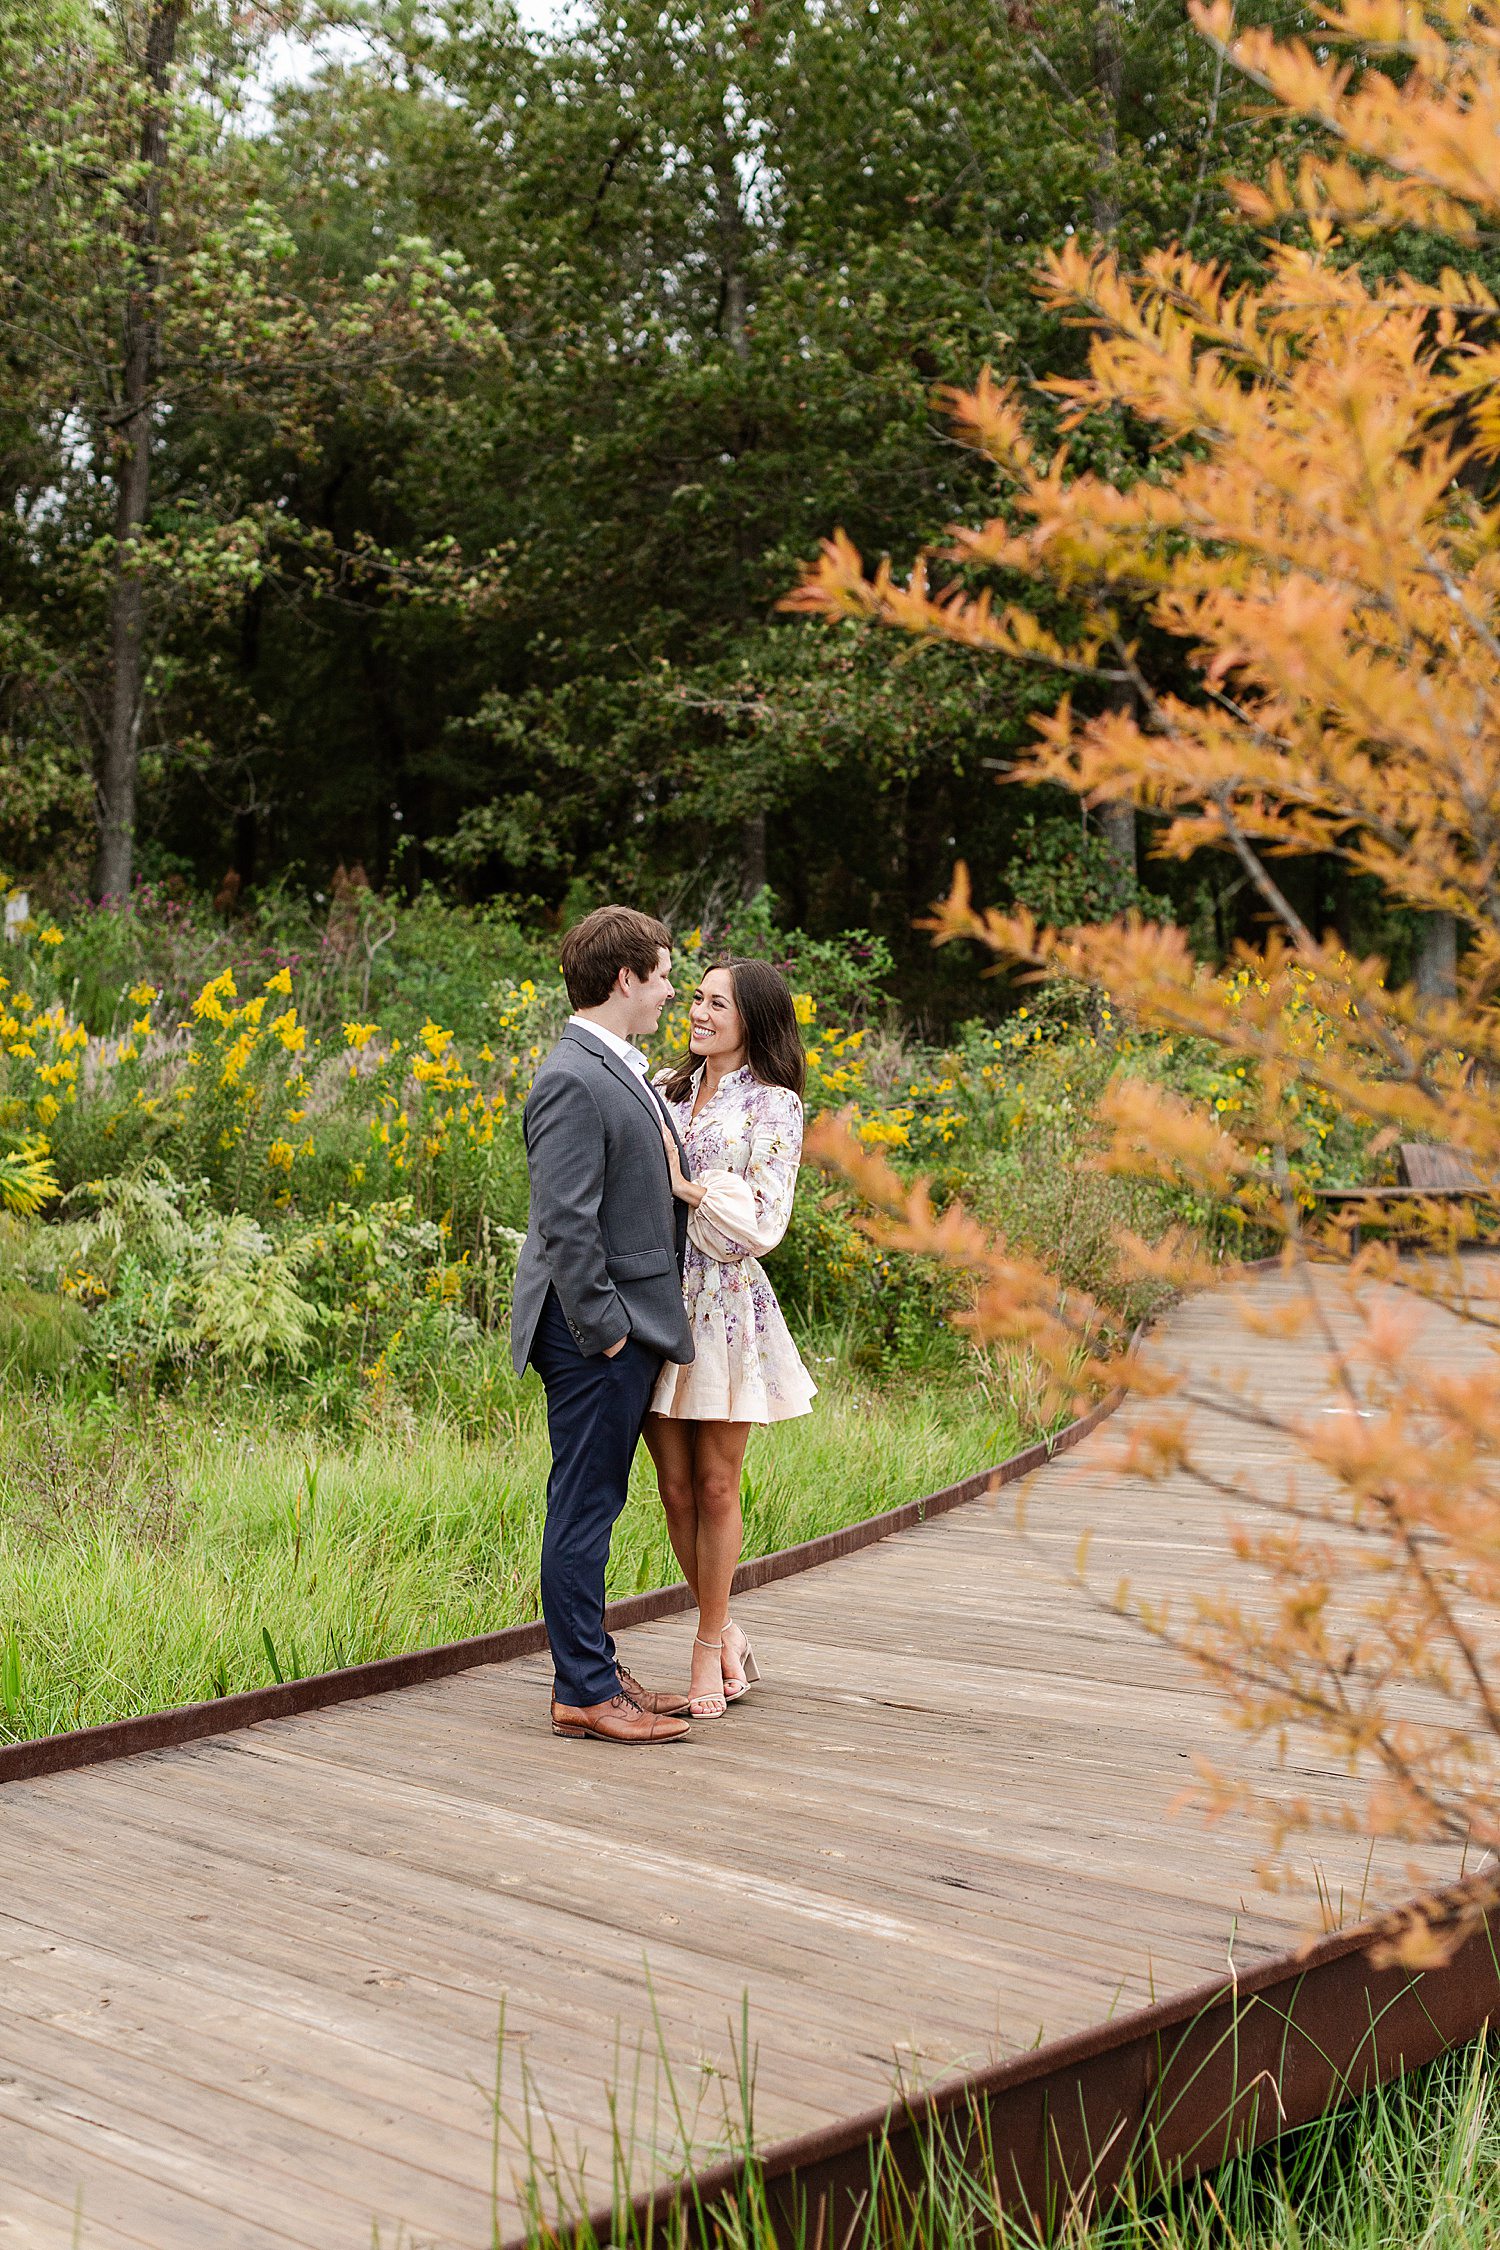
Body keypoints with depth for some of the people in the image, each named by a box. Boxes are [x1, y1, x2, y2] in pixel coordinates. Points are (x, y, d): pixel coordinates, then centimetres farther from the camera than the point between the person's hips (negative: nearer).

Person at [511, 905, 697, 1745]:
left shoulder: (624, 1072, 15)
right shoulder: (573, 1082, -17)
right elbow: (566, 1225, -21)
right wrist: (604, 1327, -19)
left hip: (633, 1328, 10)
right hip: (596, 1335, -10)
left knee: (595, 1506, 16)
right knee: (584, 1509, -2)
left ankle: (594, 1666, 25)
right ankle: (584, 1693, 5)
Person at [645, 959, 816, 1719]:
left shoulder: (773, 1106, -3)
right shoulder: (665, 1089, 12)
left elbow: (763, 1224, -10)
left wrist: (691, 1187, -15)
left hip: (726, 1305, -4)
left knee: (715, 1485, 2)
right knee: (675, 1486, 6)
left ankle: (709, 1645, 15)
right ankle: (726, 1634, 22)